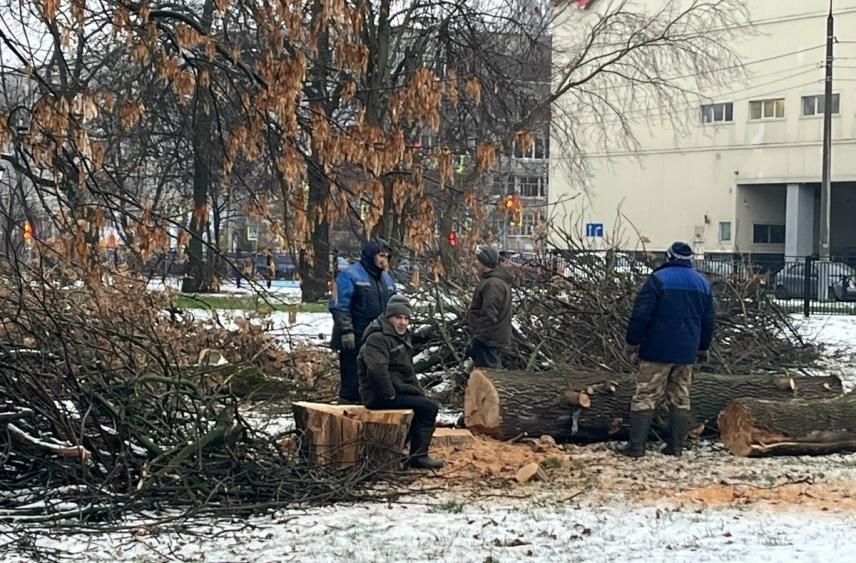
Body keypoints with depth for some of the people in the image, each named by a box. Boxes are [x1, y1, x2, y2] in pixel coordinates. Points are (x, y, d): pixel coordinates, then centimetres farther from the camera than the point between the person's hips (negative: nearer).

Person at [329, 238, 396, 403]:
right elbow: (339, 306, -14)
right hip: (354, 343, -7)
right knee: (351, 384, -6)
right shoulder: (350, 275, -8)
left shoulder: (387, 279, 17)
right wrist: (346, 331, -20)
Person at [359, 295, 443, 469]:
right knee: (429, 407, -16)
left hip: (396, 390, 11)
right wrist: (389, 394, -22)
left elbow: (408, 371, 28)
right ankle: (418, 456, -11)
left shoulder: (401, 337, 19)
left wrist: (418, 390, 14)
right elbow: (377, 369, -29)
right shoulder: (378, 338, -16)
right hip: (379, 396, -11)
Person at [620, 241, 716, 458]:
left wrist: (632, 342, -2)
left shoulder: (658, 279, -8)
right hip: (687, 352, 5)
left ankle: (636, 446, -6)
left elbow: (641, 315, -12)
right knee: (680, 399, 11)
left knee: (645, 397, -3)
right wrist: (704, 347, 28)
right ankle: (675, 446, 10)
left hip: (657, 351, -5)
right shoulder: (702, 283, 10)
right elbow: (708, 320, 17)